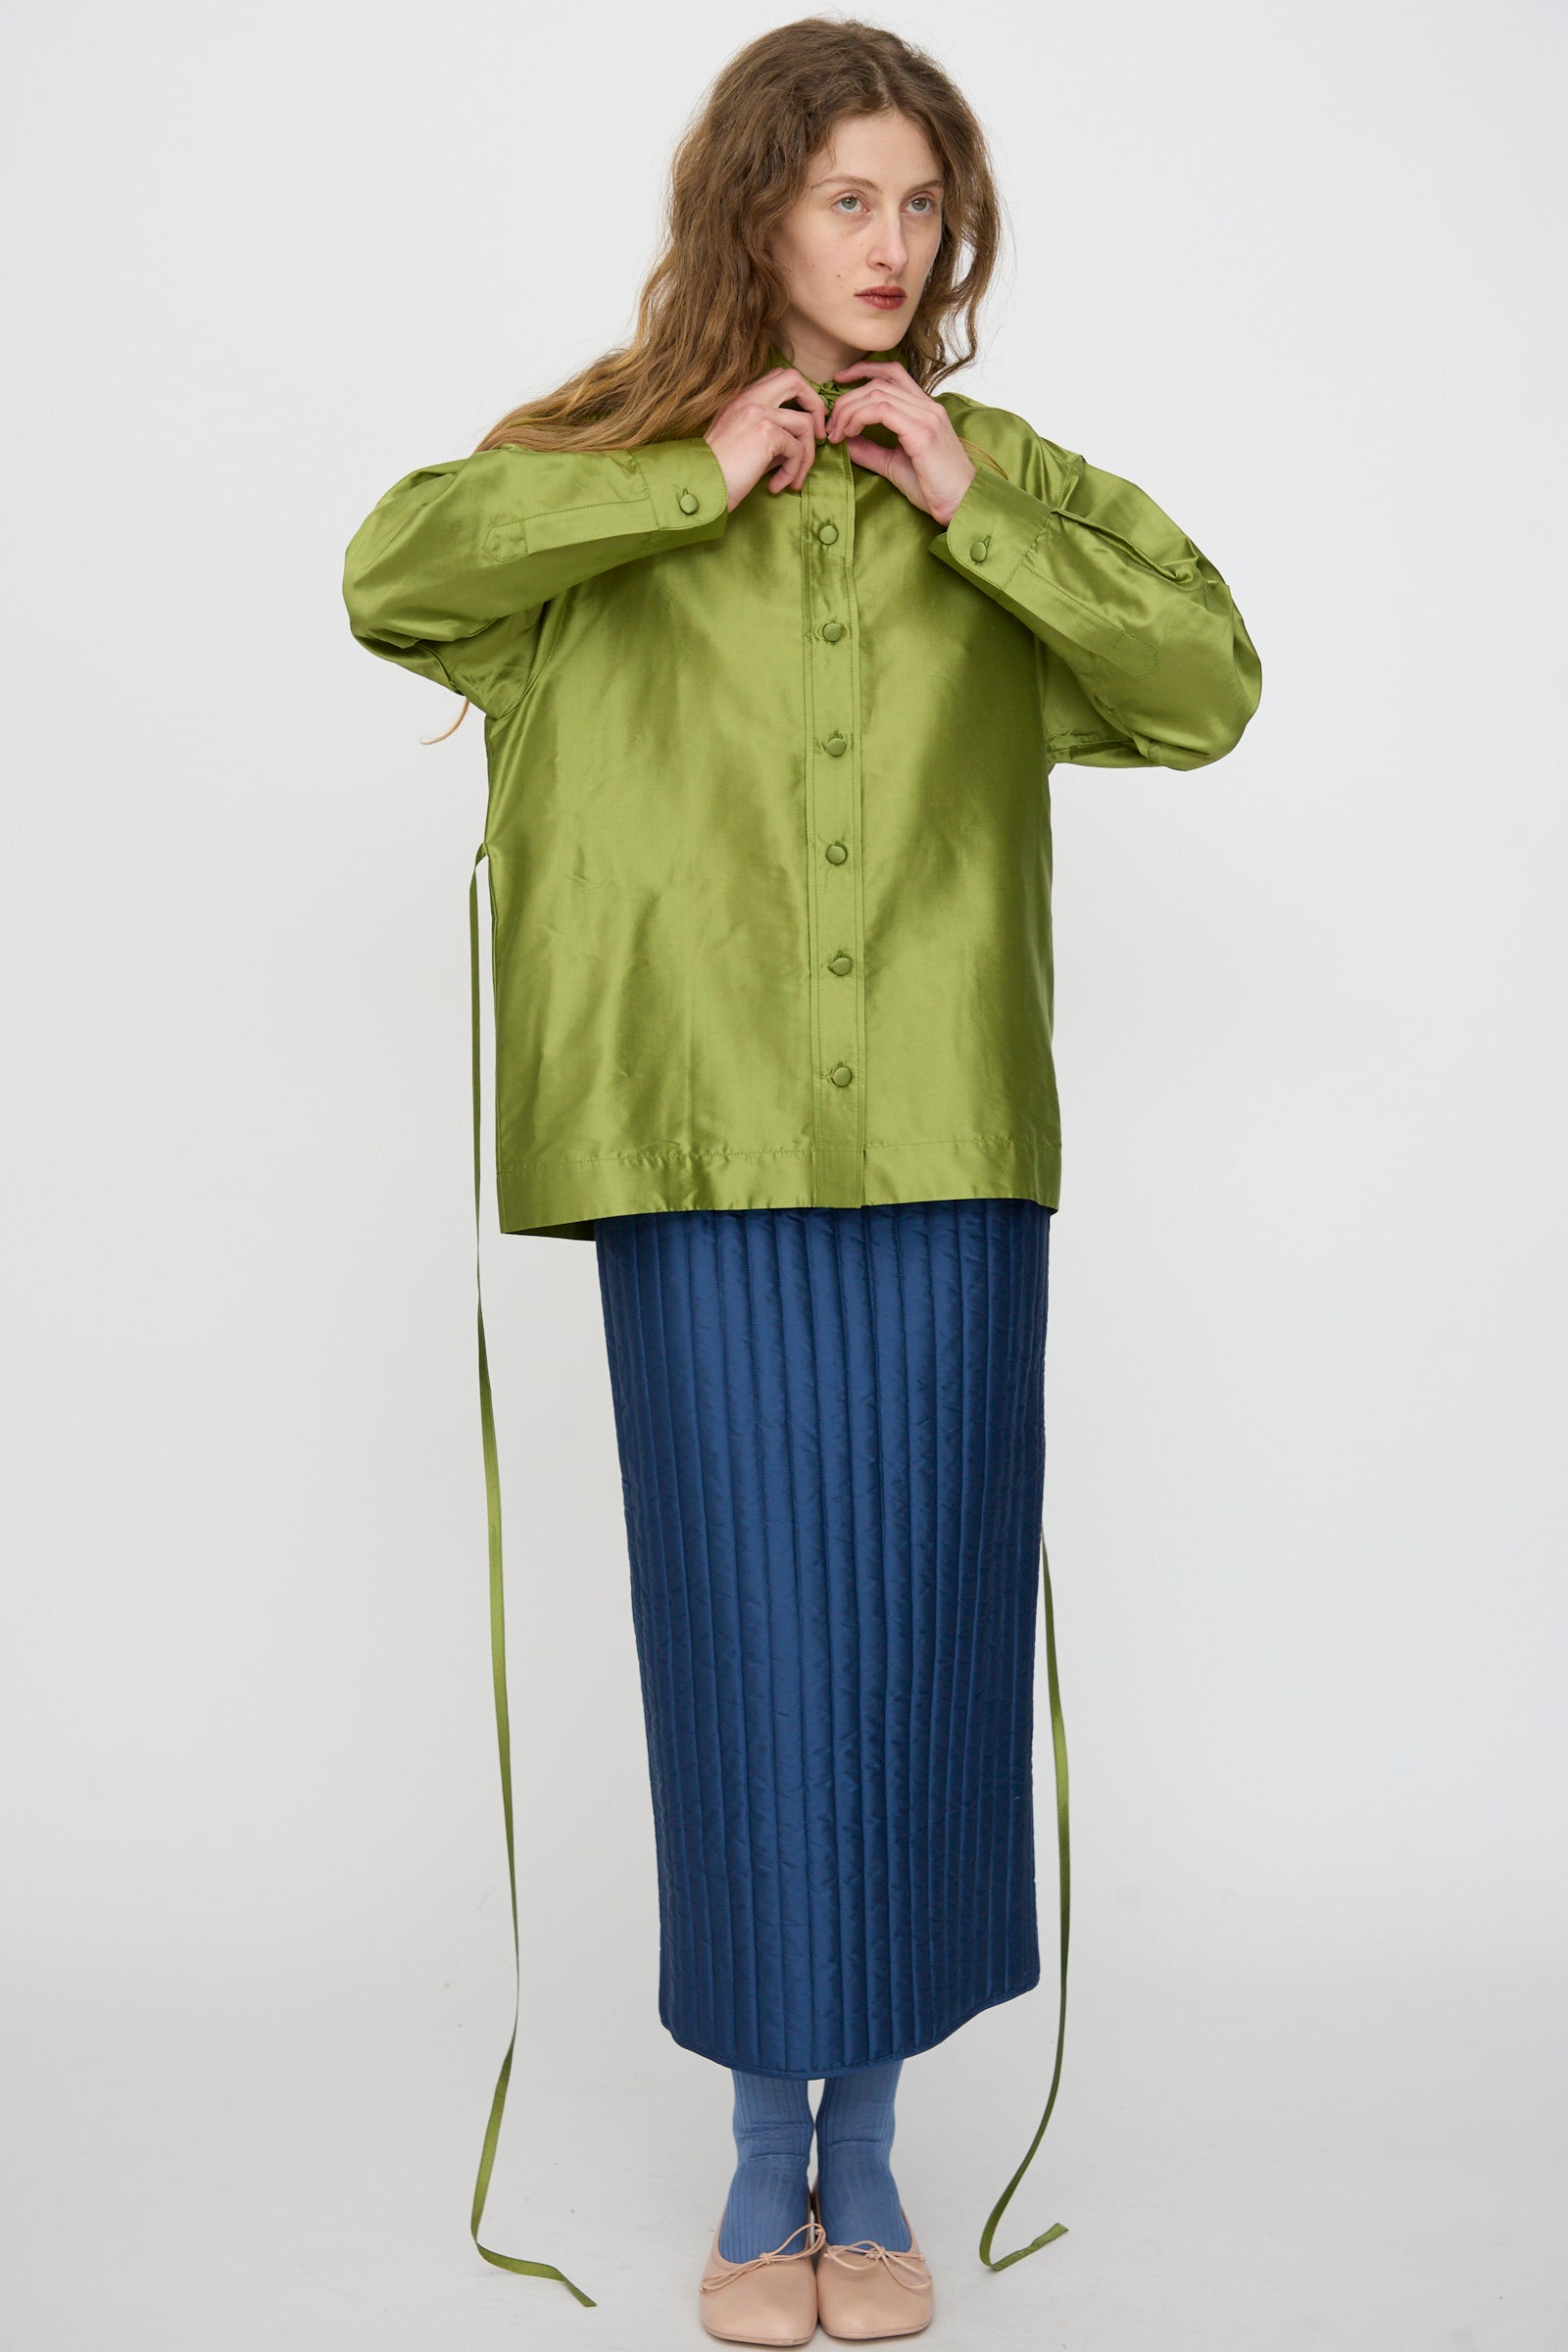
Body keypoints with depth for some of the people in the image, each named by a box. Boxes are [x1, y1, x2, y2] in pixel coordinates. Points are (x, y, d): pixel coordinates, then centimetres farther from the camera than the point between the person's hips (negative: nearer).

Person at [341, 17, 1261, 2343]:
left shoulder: (1011, 478, 11)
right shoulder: (614, 475, 8)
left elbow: (1213, 686, 1)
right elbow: (393, 577, -9)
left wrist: (974, 513, -5)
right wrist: (698, 479, -9)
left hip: (949, 1152, 2)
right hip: (701, 1145, -1)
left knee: (922, 1637, 6)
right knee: (742, 1635, 4)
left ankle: (871, 2142, 25)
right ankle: (767, 2149, 22)